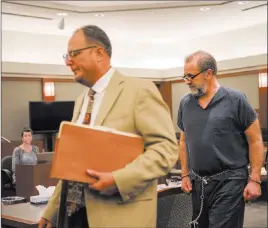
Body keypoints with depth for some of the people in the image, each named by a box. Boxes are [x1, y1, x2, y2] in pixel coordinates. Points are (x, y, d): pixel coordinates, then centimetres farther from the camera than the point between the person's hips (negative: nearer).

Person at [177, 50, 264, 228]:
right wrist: (185, 174, 10)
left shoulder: (235, 100, -9)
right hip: (198, 182, 5)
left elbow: (255, 140, -6)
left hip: (229, 181, -5)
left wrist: (255, 179, -9)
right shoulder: (185, 103, 6)